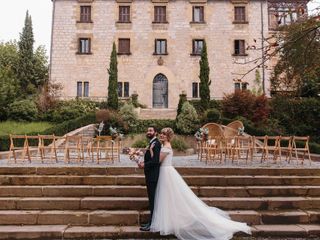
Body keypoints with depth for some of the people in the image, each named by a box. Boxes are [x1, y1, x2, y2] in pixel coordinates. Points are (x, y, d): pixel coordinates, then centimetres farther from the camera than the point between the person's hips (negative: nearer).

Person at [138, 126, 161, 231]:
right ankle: (151, 222, 26)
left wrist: (144, 165, -13)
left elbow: (156, 160, -24)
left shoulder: (156, 143, -16)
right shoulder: (151, 143, 14)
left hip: (153, 175, -10)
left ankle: (152, 224, 8)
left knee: (152, 199, -2)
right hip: (150, 175, 10)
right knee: (151, 198, 15)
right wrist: (144, 163, 1)